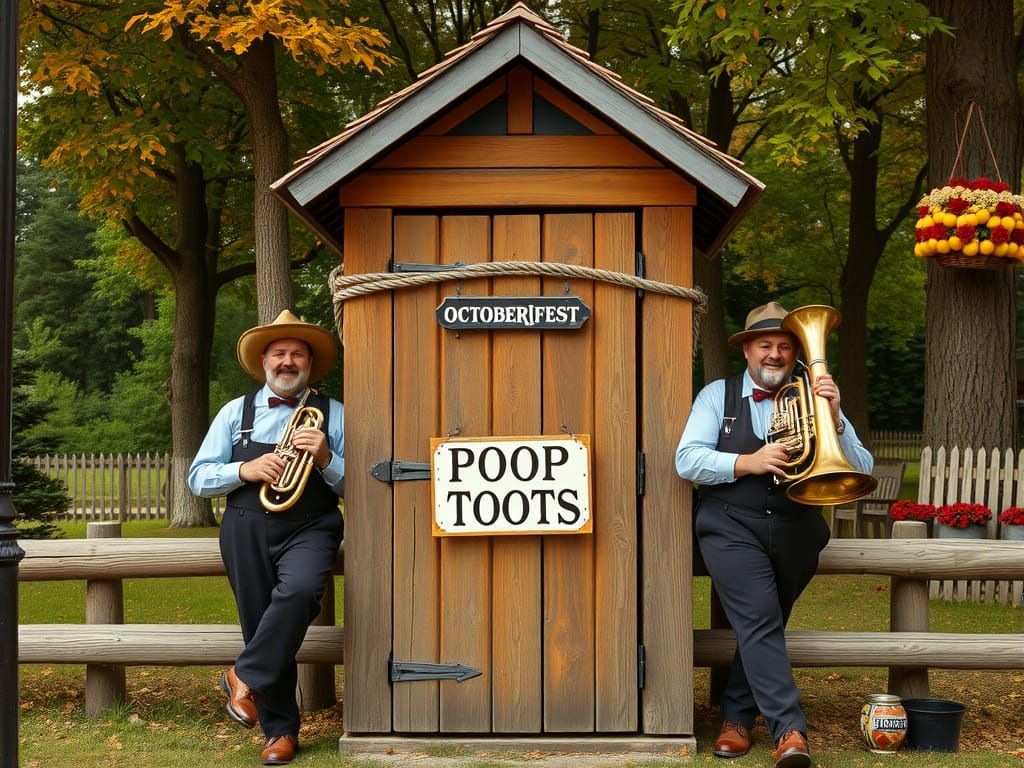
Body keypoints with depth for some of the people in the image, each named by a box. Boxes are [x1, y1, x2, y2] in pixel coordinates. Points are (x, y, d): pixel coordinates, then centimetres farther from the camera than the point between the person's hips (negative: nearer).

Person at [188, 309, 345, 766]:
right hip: (247, 530, 2)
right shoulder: (236, 413, 14)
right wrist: (246, 469, -8)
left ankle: (246, 677, -15)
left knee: (299, 591, -32)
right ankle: (280, 730, 11)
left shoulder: (333, 414, 10)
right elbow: (199, 478, 10)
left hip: (309, 529, -2)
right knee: (262, 623, -1)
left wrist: (325, 459, -11)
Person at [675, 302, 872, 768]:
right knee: (759, 621, -17)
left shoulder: (812, 401, 8)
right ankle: (789, 730, -20)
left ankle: (737, 716, 24)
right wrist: (747, 462, -18)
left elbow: (861, 472, -1)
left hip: (794, 533, 2)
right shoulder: (718, 396, 7)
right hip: (732, 528, -2)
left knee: (760, 625, 8)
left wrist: (834, 419, -17)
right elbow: (687, 460, -5)